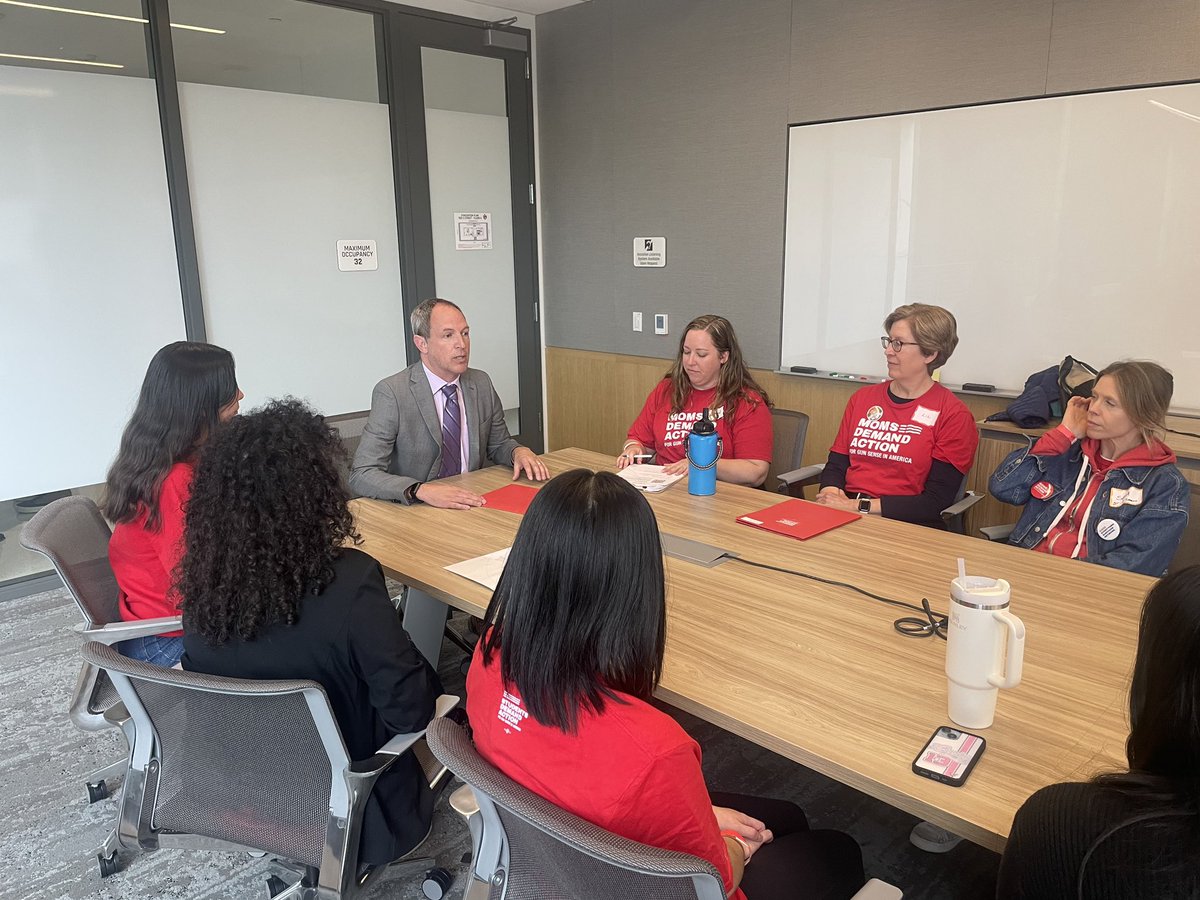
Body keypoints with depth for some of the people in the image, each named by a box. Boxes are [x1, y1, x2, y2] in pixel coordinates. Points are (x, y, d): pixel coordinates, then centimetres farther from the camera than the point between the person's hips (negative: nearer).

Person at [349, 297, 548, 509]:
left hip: (473, 505, 4)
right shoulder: (392, 392, -11)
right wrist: (421, 490, -32)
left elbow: (498, 444, 21)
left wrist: (518, 451, -3)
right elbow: (362, 475, -16)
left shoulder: (482, 383, 7)